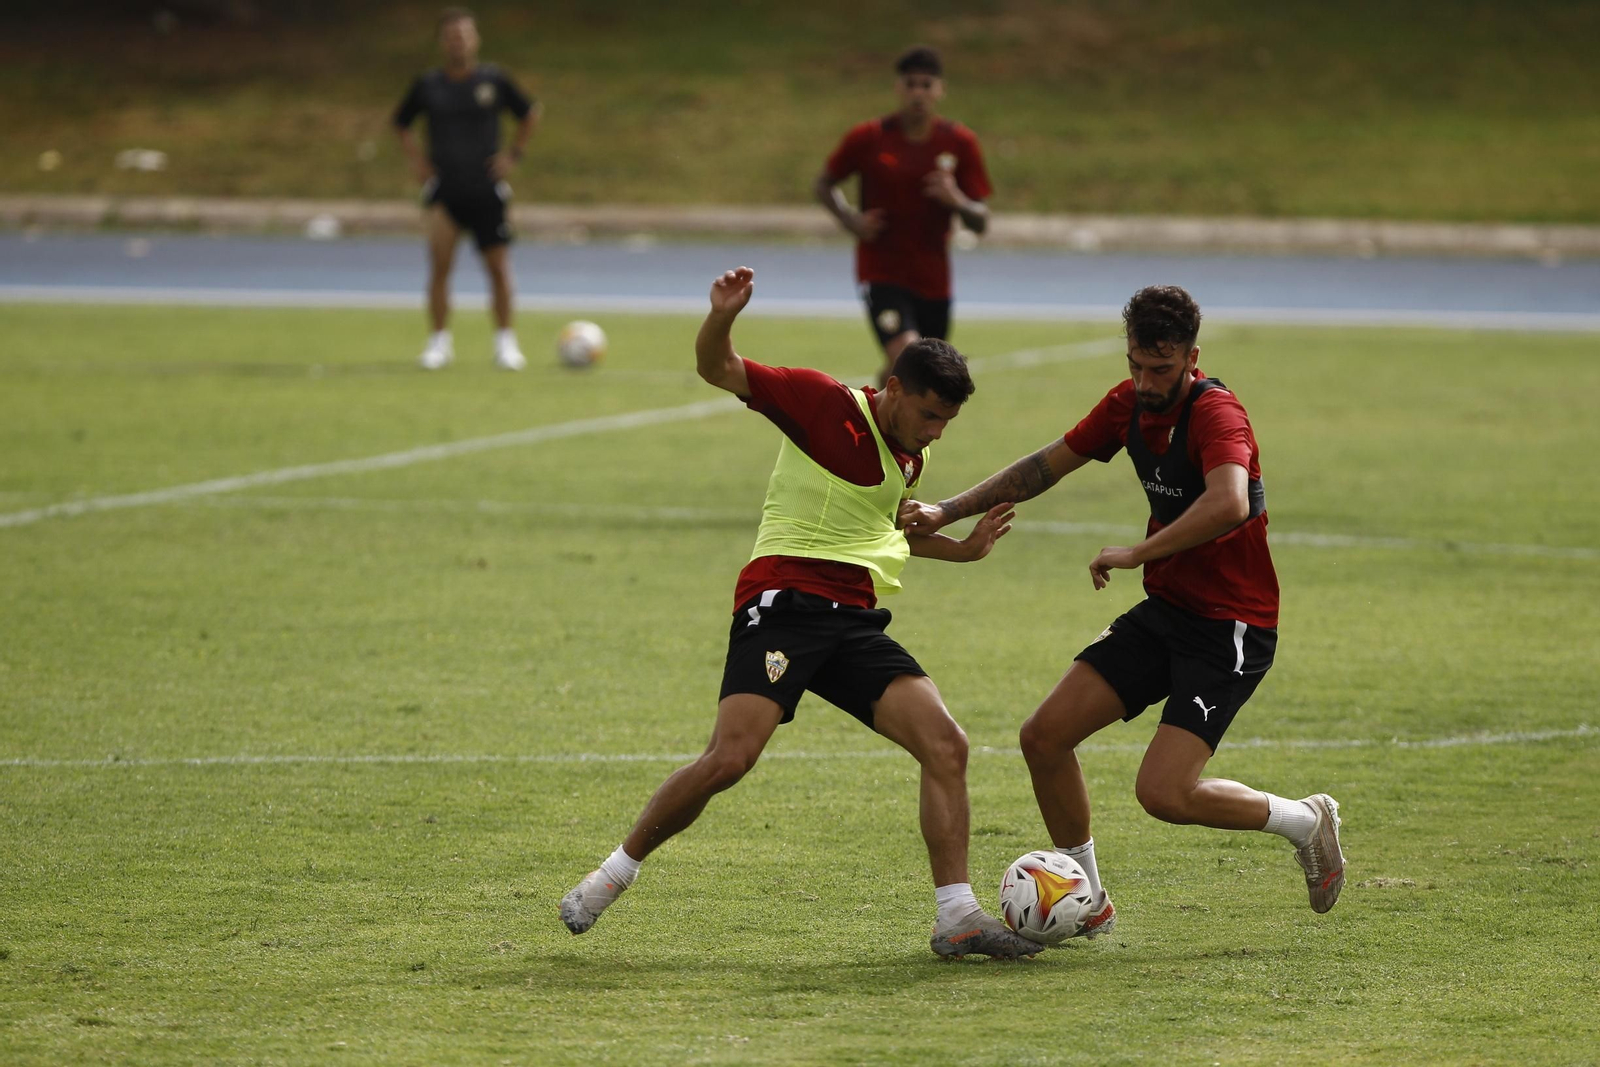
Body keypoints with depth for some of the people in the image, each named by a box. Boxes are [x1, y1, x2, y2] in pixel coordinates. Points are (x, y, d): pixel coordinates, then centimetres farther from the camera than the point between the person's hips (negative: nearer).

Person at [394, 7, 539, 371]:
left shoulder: (494, 80, -1)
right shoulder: (428, 85, 1)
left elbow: (530, 114, 14)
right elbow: (401, 123, 18)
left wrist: (513, 155, 6)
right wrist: (416, 160, 6)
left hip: (486, 190, 0)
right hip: (444, 190, 0)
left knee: (498, 268, 0)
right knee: (439, 262, -15)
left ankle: (505, 341, 14)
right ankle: (440, 341, -4)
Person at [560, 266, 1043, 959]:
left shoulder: (910, 455, 18)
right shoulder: (824, 403, -4)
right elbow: (718, 371, -9)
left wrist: (961, 548, 29)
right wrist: (722, 320, -30)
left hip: (856, 618, 7)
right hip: (784, 600, -7)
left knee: (946, 745, -9)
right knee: (731, 758, -21)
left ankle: (956, 918, -6)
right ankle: (614, 873, -1)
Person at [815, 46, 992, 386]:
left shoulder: (960, 143, -1)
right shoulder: (868, 138, -6)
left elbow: (979, 223, 1)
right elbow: (824, 184, 9)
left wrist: (957, 201, -21)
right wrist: (849, 218, -10)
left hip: (933, 278, 3)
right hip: (881, 271, -3)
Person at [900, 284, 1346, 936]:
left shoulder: (1216, 413, -22)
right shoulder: (1128, 404, 3)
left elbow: (1229, 504, -41)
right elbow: (1048, 465, 17)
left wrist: (1137, 554, -33)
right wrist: (948, 511, 10)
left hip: (1232, 627, -8)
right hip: (1164, 610, 8)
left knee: (1163, 793, -18)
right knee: (1044, 737, -1)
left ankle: (1306, 820, 8)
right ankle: (1087, 902, 16)